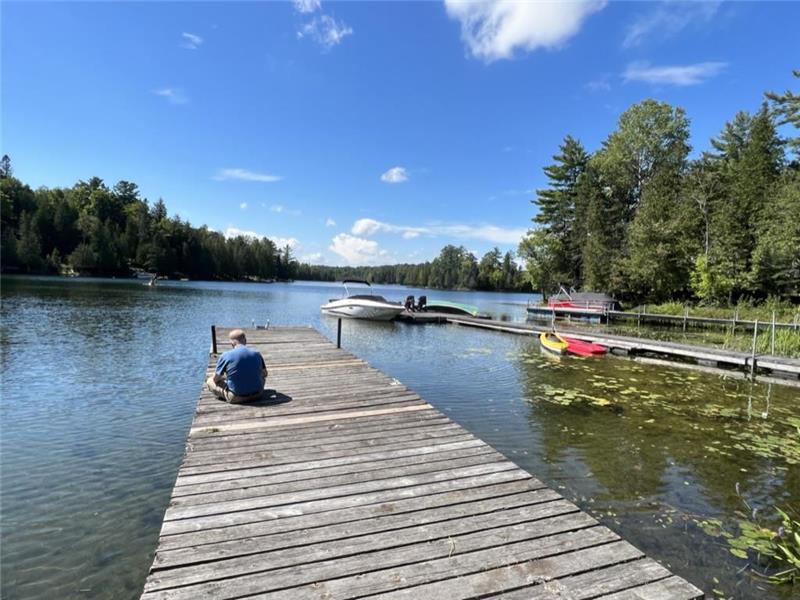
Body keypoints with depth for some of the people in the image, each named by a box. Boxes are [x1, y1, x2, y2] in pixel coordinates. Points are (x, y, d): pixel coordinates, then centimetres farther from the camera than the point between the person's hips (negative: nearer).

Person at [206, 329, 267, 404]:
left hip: (236, 398, -3)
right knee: (262, 377, 35)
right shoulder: (257, 354, 1)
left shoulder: (226, 355, -8)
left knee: (210, 381, 14)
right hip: (257, 395, 3)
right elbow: (264, 374, 14)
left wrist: (226, 377, 22)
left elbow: (216, 379, 2)